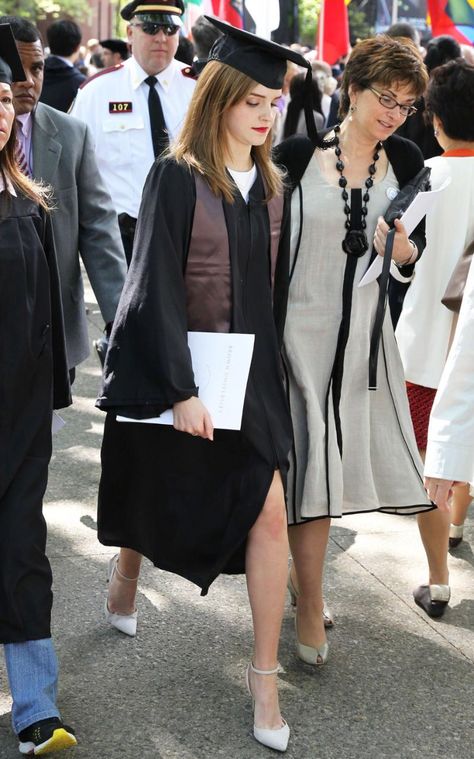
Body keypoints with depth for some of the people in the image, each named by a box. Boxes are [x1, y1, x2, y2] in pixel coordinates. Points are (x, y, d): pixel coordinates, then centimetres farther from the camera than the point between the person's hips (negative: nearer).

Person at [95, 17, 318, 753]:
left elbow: (277, 286, 11)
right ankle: (125, 577, 49)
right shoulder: (177, 177, -11)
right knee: (155, 493, 16)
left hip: (250, 369, 4)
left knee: (269, 513, -8)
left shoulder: (272, 185, 5)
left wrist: (272, 374, 10)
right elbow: (157, 287, -15)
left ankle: (264, 676, 2)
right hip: (173, 367, -3)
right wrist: (181, 389, -20)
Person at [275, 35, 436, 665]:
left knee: (333, 462, 11)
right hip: (300, 325, -4)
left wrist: (397, 244, -14)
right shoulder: (297, 155, -9)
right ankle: (310, 609, 9)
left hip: (363, 333, 4)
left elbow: (412, 258, 7)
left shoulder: (404, 162, 3)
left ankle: (297, 561, 37)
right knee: (313, 463, -3)